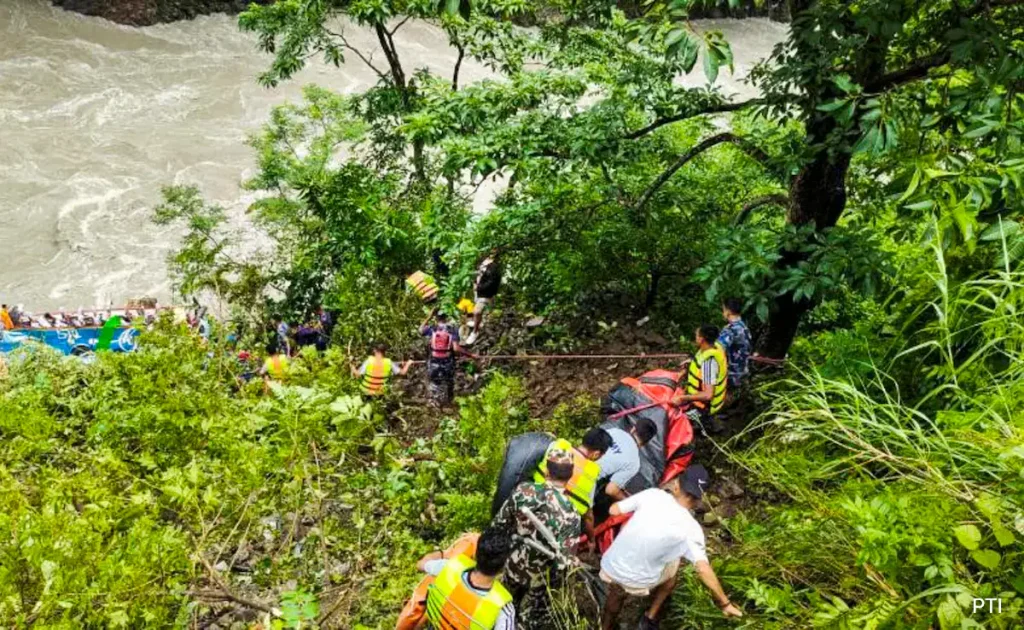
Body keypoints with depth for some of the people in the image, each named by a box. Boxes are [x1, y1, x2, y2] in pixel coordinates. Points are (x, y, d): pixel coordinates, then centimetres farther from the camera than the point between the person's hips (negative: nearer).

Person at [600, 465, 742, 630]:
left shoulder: (652, 494, -7)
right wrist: (724, 603, -11)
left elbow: (614, 510, 1)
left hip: (608, 569, 2)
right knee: (672, 563, 27)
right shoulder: (690, 527, -13)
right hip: (638, 583, -2)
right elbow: (703, 569, -19)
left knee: (616, 594, 36)